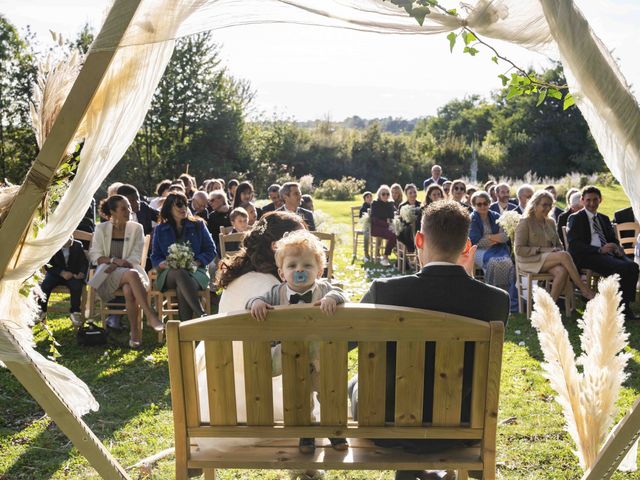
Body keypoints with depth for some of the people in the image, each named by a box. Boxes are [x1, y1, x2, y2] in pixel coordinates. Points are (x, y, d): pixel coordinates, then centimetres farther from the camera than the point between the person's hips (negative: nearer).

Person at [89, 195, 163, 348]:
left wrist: (115, 266, -15)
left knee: (129, 290, -36)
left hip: (130, 270, 1)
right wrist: (114, 260, -15)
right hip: (108, 274, -1)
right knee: (132, 274, -36)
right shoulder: (101, 228, 7)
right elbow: (94, 255, 3)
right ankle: (150, 316, -38)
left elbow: (135, 258, 1)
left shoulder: (136, 228, 7)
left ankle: (135, 331, -23)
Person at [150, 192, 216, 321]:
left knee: (181, 289, -36)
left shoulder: (198, 225, 13)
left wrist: (196, 262, -10)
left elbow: (211, 250, 8)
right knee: (179, 273, -38)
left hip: (195, 271, 0)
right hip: (168, 274, 0)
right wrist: (165, 264, -10)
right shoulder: (160, 229, 16)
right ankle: (202, 316, -47)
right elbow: (155, 257, 14)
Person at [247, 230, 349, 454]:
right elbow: (259, 300, -10)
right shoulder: (278, 293, -5)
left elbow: (341, 295, -23)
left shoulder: (324, 288, -8)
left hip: (323, 359, 0)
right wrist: (257, 303, -33)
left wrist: (331, 298, -45)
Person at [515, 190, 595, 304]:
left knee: (563, 271, -30)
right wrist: (541, 249, -18)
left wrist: (557, 250, -5)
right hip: (530, 261, -6)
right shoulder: (525, 222, -4)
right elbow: (519, 250, -10)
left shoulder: (550, 222, 18)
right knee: (564, 255, -28)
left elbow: (558, 244, 20)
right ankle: (584, 289, -20)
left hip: (549, 259, 6)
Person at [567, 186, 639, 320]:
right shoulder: (575, 218, 4)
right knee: (622, 267, -29)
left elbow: (614, 239, 23)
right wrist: (600, 250, -19)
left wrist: (617, 248, -3)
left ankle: (625, 306, -15)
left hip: (607, 254, 6)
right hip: (586, 257, -6)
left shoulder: (604, 219, 25)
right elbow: (574, 245, -8)